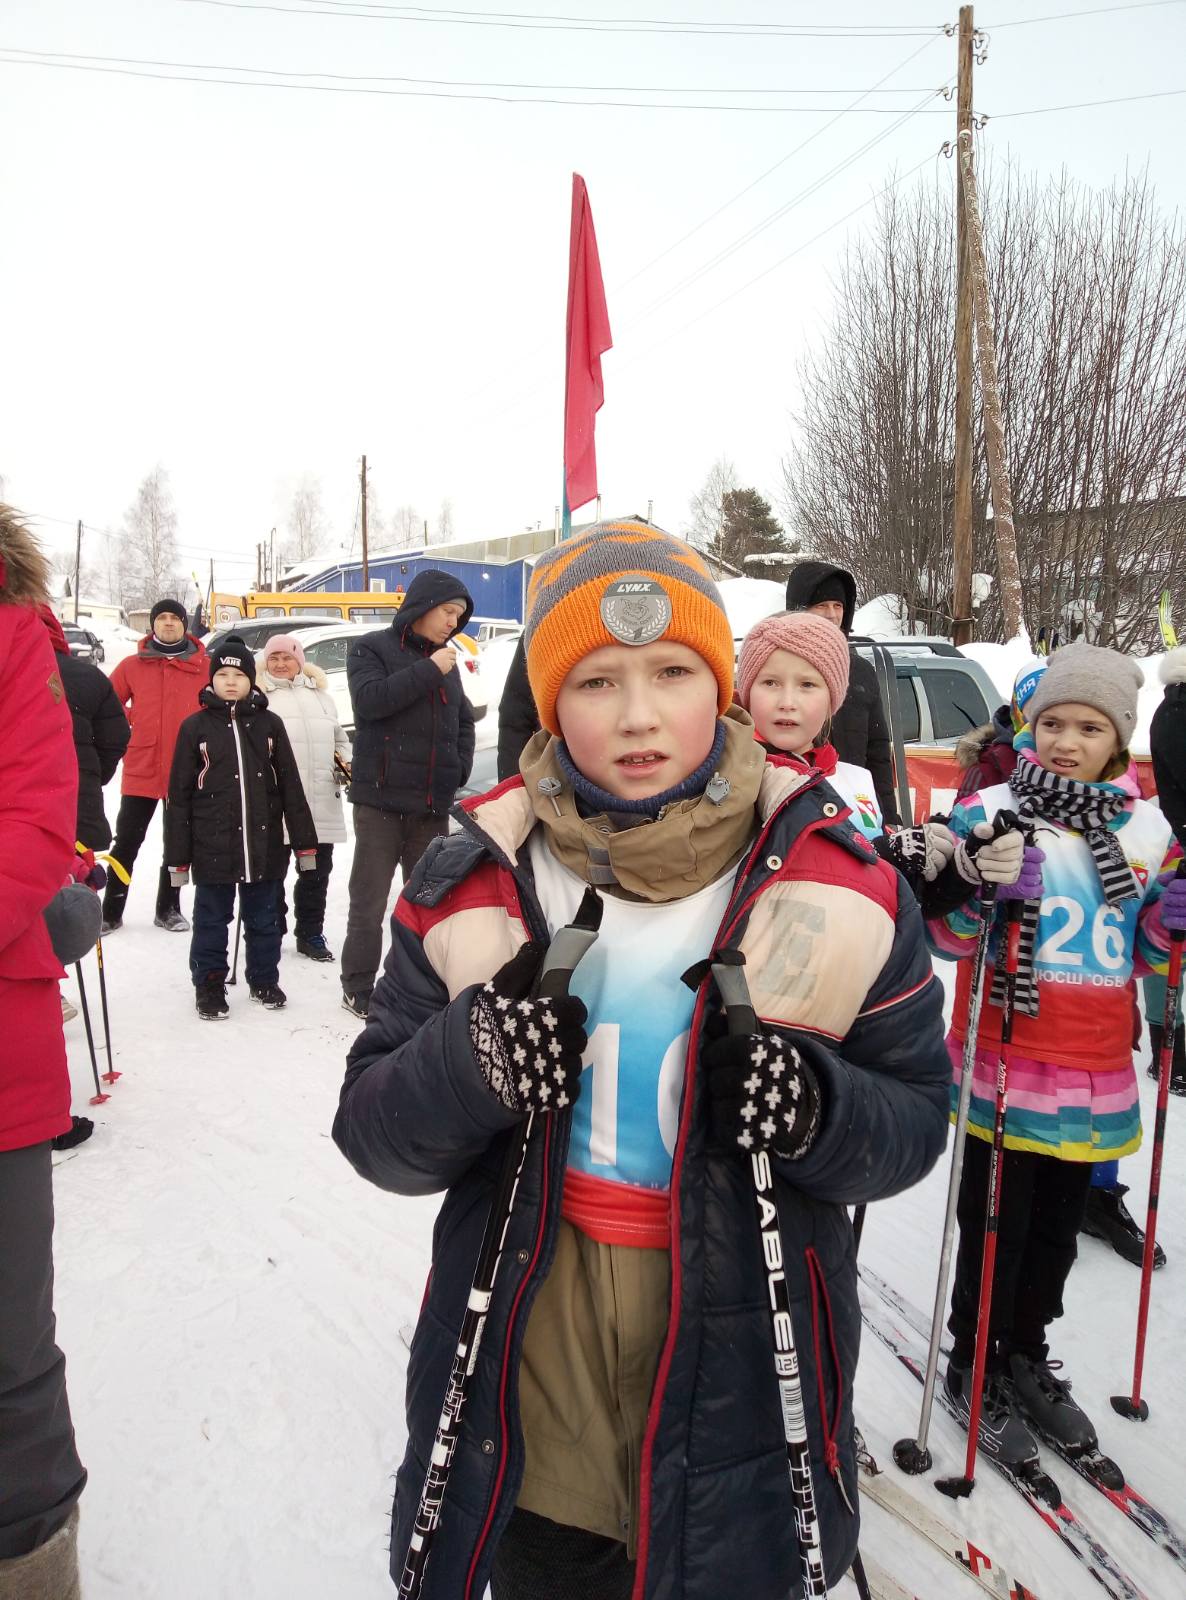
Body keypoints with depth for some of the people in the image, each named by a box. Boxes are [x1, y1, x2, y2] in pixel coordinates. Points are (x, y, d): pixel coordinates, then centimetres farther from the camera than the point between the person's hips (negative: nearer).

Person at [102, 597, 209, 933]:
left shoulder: (205, 667, -1)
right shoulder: (132, 665, 3)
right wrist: (129, 724, 2)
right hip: (140, 770, 0)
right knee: (126, 845, 4)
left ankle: (169, 909, 25)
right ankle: (111, 912, 14)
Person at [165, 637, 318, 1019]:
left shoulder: (269, 723, 4)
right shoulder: (196, 726, 0)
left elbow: (290, 786, 6)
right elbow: (179, 794, 0)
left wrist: (304, 843, 3)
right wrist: (178, 857, -3)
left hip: (264, 845, 2)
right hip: (213, 847, -2)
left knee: (264, 919, 13)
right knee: (212, 921, 9)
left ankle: (264, 980, 29)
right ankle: (210, 985, 23)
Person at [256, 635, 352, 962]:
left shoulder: (321, 695, 19)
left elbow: (339, 740, 25)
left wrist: (344, 762, 7)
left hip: (322, 803, 5)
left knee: (317, 871, 11)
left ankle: (311, 934, 22)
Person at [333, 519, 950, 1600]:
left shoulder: (833, 878, -9)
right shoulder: (476, 879, -7)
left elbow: (914, 1116, -3)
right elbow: (373, 1133, -5)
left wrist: (817, 1110, -25)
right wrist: (471, 1062, -26)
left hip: (743, 1384, 0)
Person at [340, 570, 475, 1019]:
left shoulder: (446, 661, 13)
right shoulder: (371, 649, -1)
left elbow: (464, 720, 23)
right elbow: (370, 699, -19)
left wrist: (460, 767, 8)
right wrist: (429, 671, -17)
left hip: (433, 805, 5)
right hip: (381, 800, -5)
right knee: (369, 901, 2)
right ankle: (358, 987, 14)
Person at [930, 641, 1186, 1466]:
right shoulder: (991, 812, -8)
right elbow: (944, 935, -6)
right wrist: (986, 894, -26)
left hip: (1097, 1077, 4)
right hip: (1005, 1065, -4)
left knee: (1057, 1228, 18)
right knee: (996, 1226, 8)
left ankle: (1027, 1356, 39)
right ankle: (974, 1365, 29)